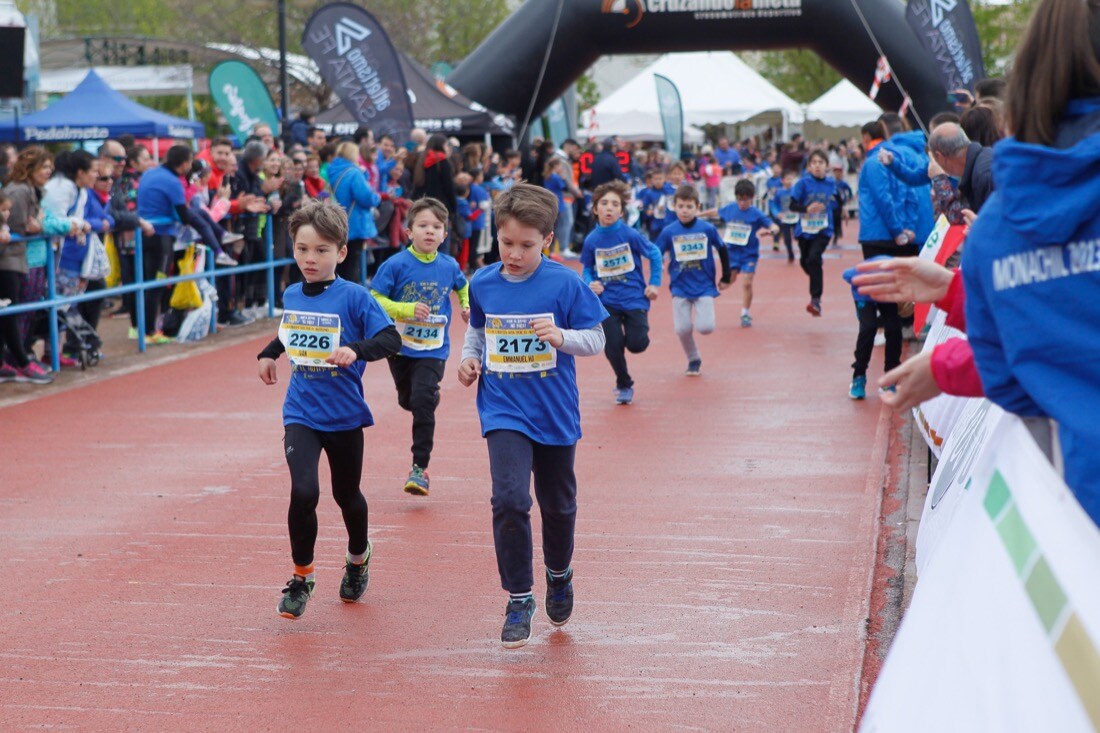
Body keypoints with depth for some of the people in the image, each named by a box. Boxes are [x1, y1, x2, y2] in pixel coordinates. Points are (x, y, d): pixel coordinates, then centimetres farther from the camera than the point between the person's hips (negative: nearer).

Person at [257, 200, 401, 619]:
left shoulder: (353, 297, -13)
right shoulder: (291, 296, 2)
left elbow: (391, 339, -21)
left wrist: (357, 350, -36)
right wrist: (268, 353, 16)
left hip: (344, 415, -2)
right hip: (301, 414, 2)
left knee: (346, 494, 17)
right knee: (304, 492, -18)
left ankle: (358, 558, 47)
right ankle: (301, 577, 1)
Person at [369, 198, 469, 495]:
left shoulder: (449, 266, -4)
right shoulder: (396, 265, -13)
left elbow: (463, 287, 19)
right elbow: (375, 300, -15)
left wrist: (468, 307, 2)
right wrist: (407, 309, -26)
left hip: (433, 349, -1)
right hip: (401, 347, 1)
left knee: (422, 401, -16)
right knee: (407, 401, 19)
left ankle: (420, 468, -9)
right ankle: (431, 399, 57)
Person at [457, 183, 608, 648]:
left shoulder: (565, 284, -10)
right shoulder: (482, 284, -1)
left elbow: (596, 340, -6)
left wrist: (562, 336, -24)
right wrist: (469, 358, 0)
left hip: (555, 413, 0)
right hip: (504, 412, 0)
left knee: (558, 504, 16)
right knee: (509, 499, -17)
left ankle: (559, 573, 45)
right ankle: (518, 598, -4)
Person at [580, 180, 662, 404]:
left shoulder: (630, 234, -12)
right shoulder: (591, 240, -6)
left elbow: (654, 254, 1)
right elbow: (587, 269, 8)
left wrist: (654, 284, -1)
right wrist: (590, 283, -12)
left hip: (634, 297, -1)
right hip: (607, 300, 1)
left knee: (637, 344, -13)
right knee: (613, 347, -6)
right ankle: (624, 386, 22)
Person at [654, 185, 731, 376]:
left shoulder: (708, 229, -7)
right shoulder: (668, 232, -7)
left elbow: (722, 251, 6)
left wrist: (726, 278, 11)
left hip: (704, 286, -1)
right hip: (680, 288, 1)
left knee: (705, 327, -13)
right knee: (682, 329, -5)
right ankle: (693, 360, 21)